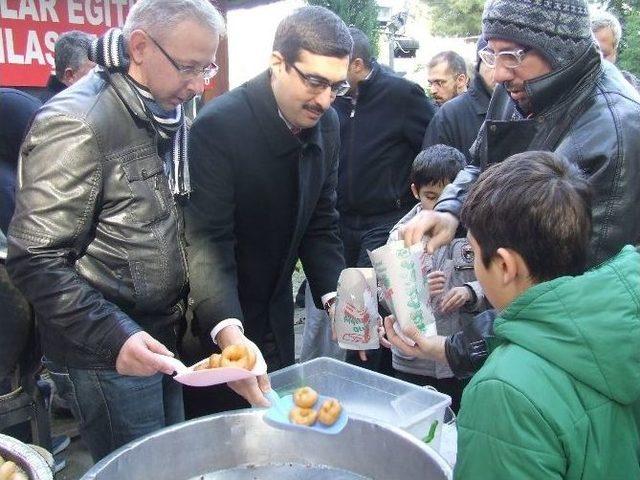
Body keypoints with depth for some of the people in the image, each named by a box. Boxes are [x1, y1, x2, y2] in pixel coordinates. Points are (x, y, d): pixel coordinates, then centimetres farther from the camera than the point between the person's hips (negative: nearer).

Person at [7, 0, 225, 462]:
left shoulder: (166, 113, 6)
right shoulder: (76, 123, -19)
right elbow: (36, 260, -19)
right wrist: (113, 336, -28)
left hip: (163, 339, 7)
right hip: (105, 355, -7)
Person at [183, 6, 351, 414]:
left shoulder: (327, 125, -3)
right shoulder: (218, 126, -24)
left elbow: (320, 224, 2)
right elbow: (207, 240, -30)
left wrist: (335, 295, -12)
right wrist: (228, 331, -43)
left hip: (275, 317, 6)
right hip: (213, 320, -6)